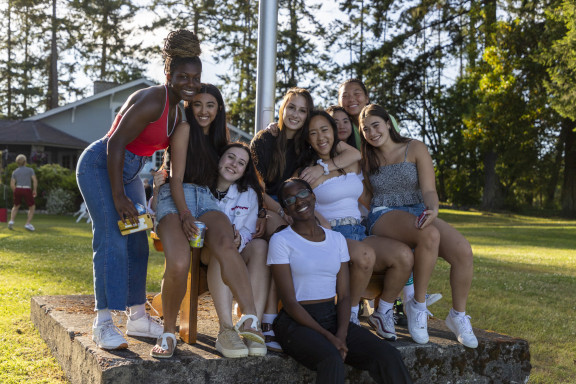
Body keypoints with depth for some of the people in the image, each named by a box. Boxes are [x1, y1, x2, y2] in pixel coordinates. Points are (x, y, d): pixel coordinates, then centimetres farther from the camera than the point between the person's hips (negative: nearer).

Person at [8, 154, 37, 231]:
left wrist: (16, 193, 16)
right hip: (27, 191, -3)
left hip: (18, 190, 3)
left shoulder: (15, 172, 10)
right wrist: (34, 190, 3)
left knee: (16, 206, 25)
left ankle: (11, 221, 5)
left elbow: (12, 185, 4)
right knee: (32, 207, 13)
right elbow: (35, 180, -7)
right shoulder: (30, 170, 3)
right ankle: (28, 224, -2)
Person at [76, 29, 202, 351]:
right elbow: (115, 144, -26)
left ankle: (138, 317, 17)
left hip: (129, 172, 9)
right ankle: (103, 323, -11)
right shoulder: (152, 100, -22)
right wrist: (119, 198, -26)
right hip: (100, 166, -9)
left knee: (138, 242, 8)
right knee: (112, 238, -16)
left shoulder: (178, 111, 6)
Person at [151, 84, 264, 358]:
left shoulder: (221, 133, 21)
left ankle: (250, 317, -48)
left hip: (206, 200, 4)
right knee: (178, 264, -33)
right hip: (174, 200, -4)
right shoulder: (184, 129, 2)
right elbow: (176, 177, -5)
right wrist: (185, 214, -20)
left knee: (225, 244, -34)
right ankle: (168, 333, -12)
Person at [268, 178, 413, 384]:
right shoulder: (281, 241, -3)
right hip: (297, 322, -4)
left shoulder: (337, 239, 11)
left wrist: (341, 334, -12)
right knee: (332, 361, -36)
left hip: (333, 318, 4)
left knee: (389, 356, -20)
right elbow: (289, 302, -8)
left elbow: (344, 295, 7)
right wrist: (328, 337, -17)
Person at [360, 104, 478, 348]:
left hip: (418, 212, 2)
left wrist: (432, 209, -23)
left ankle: (458, 316, -6)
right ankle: (417, 305, -21)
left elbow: (428, 190, -3)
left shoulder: (415, 149, 6)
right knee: (430, 235, -37)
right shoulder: (367, 159, 14)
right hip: (384, 216, -1)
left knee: (463, 251, -27)